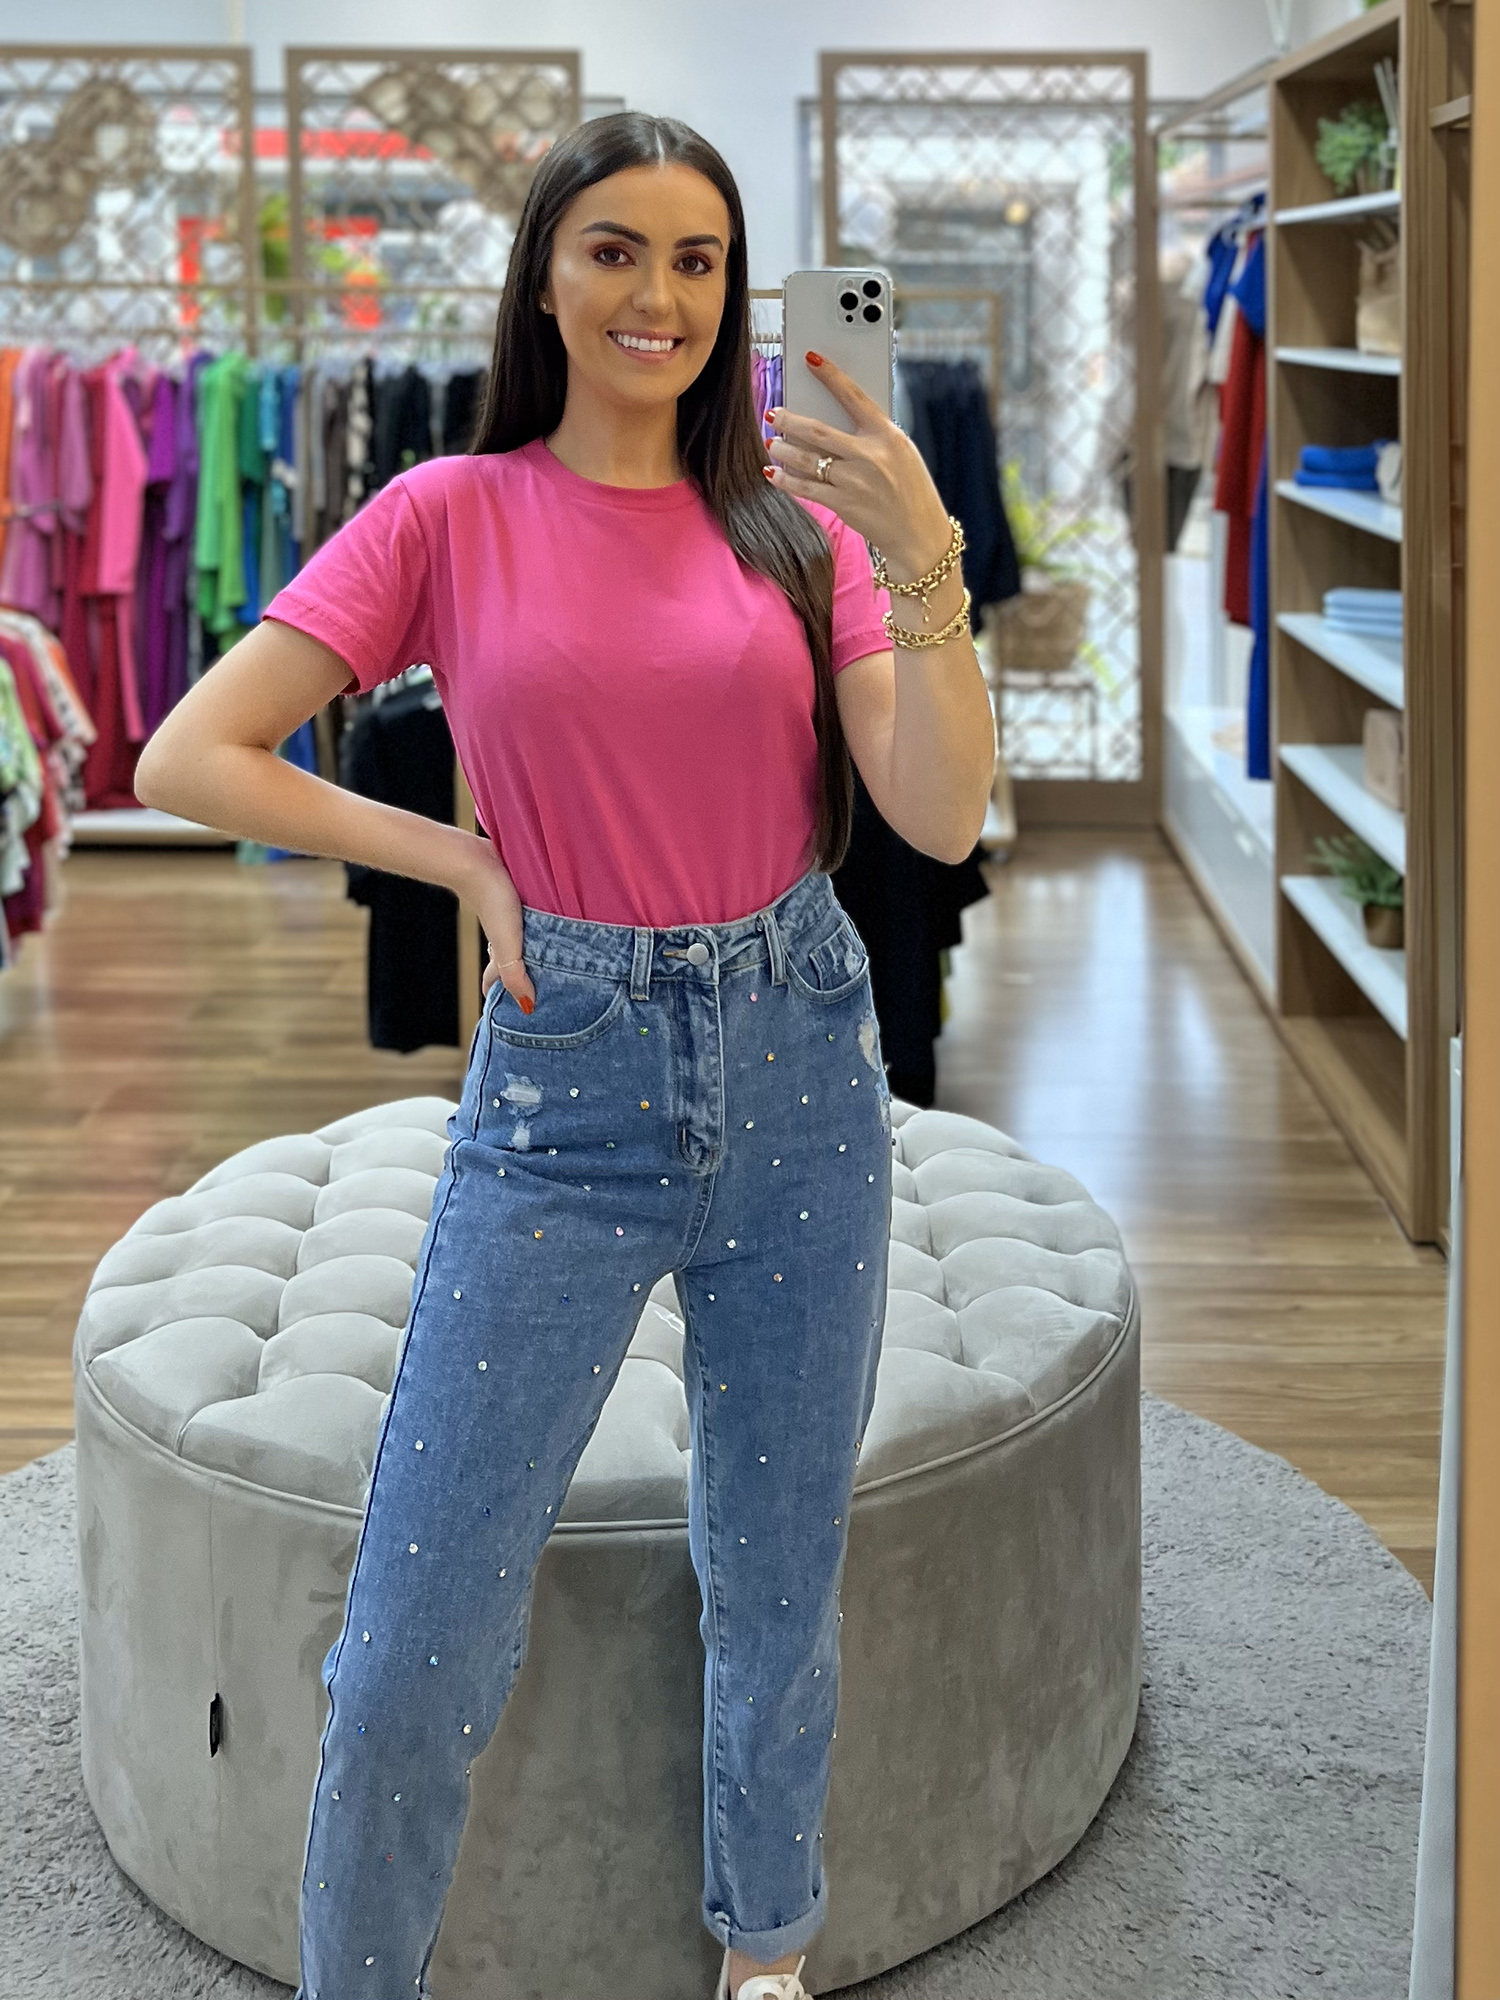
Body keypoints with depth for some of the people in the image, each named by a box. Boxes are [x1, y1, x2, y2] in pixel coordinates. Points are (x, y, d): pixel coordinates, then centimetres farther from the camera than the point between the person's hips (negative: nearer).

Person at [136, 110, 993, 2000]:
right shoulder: (454, 515, -1)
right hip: (568, 1080, -2)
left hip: (798, 1062, 2)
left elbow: (943, 819, -6)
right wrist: (458, 858, -6)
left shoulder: (797, 518, 4)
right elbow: (188, 758, -3)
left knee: (779, 1590, 15)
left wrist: (926, 566, -19)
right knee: (414, 1646, -2)